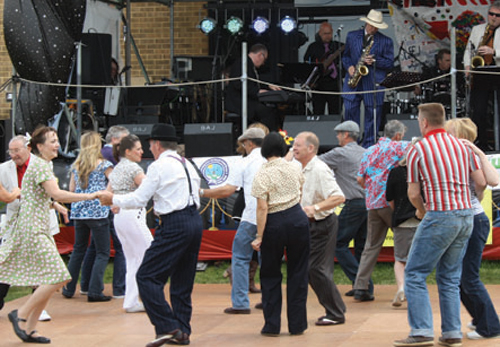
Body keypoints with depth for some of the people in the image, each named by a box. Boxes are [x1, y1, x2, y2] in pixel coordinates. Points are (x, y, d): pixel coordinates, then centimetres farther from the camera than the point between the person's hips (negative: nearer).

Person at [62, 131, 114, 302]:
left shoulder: (76, 165, 9)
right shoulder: (103, 165, -6)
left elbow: (71, 189, 14)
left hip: (79, 212, 6)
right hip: (98, 212, -5)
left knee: (78, 250, 17)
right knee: (102, 253, 0)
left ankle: (69, 288, 19)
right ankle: (94, 291, -7)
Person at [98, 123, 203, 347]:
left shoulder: (159, 166, -7)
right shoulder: (187, 165, 18)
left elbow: (138, 200, -7)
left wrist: (112, 199, 8)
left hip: (175, 225, -9)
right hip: (195, 220, 9)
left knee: (147, 277, -6)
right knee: (182, 280, 15)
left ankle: (167, 327, -13)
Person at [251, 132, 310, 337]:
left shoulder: (262, 175, -10)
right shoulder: (294, 168, 4)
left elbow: (262, 208, -15)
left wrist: (259, 237, -10)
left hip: (274, 225, -3)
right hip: (297, 219, 3)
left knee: (270, 275, 9)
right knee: (297, 273, 10)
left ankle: (272, 325, 8)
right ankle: (297, 324, 11)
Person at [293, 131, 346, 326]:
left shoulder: (319, 170, -19)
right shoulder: (303, 170, 12)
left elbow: (339, 197, -28)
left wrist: (315, 207, -36)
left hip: (322, 224, -10)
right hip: (311, 224, 10)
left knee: (317, 269, -10)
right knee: (311, 269, 11)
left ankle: (335, 314, -1)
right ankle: (335, 310, 20)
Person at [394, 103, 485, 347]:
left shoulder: (418, 150, -3)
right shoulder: (461, 146, 10)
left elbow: (413, 193, -1)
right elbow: (481, 182, 9)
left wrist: (422, 210, 19)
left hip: (440, 217, -6)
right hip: (466, 217, 6)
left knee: (415, 274, 1)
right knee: (450, 277, 13)